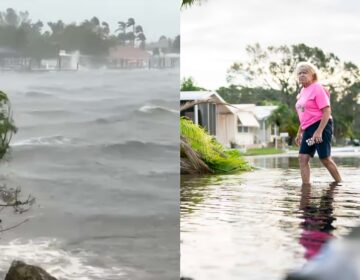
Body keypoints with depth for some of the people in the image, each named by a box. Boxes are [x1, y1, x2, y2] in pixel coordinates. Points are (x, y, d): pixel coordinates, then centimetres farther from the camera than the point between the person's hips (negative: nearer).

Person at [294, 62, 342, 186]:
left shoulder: (317, 88, -10)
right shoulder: (303, 91, 15)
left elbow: (327, 111, -16)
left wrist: (319, 131, -23)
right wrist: (299, 133, 20)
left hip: (321, 126, -8)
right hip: (308, 129, 8)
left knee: (325, 158, -3)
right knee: (303, 157, -2)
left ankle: (339, 183, 13)